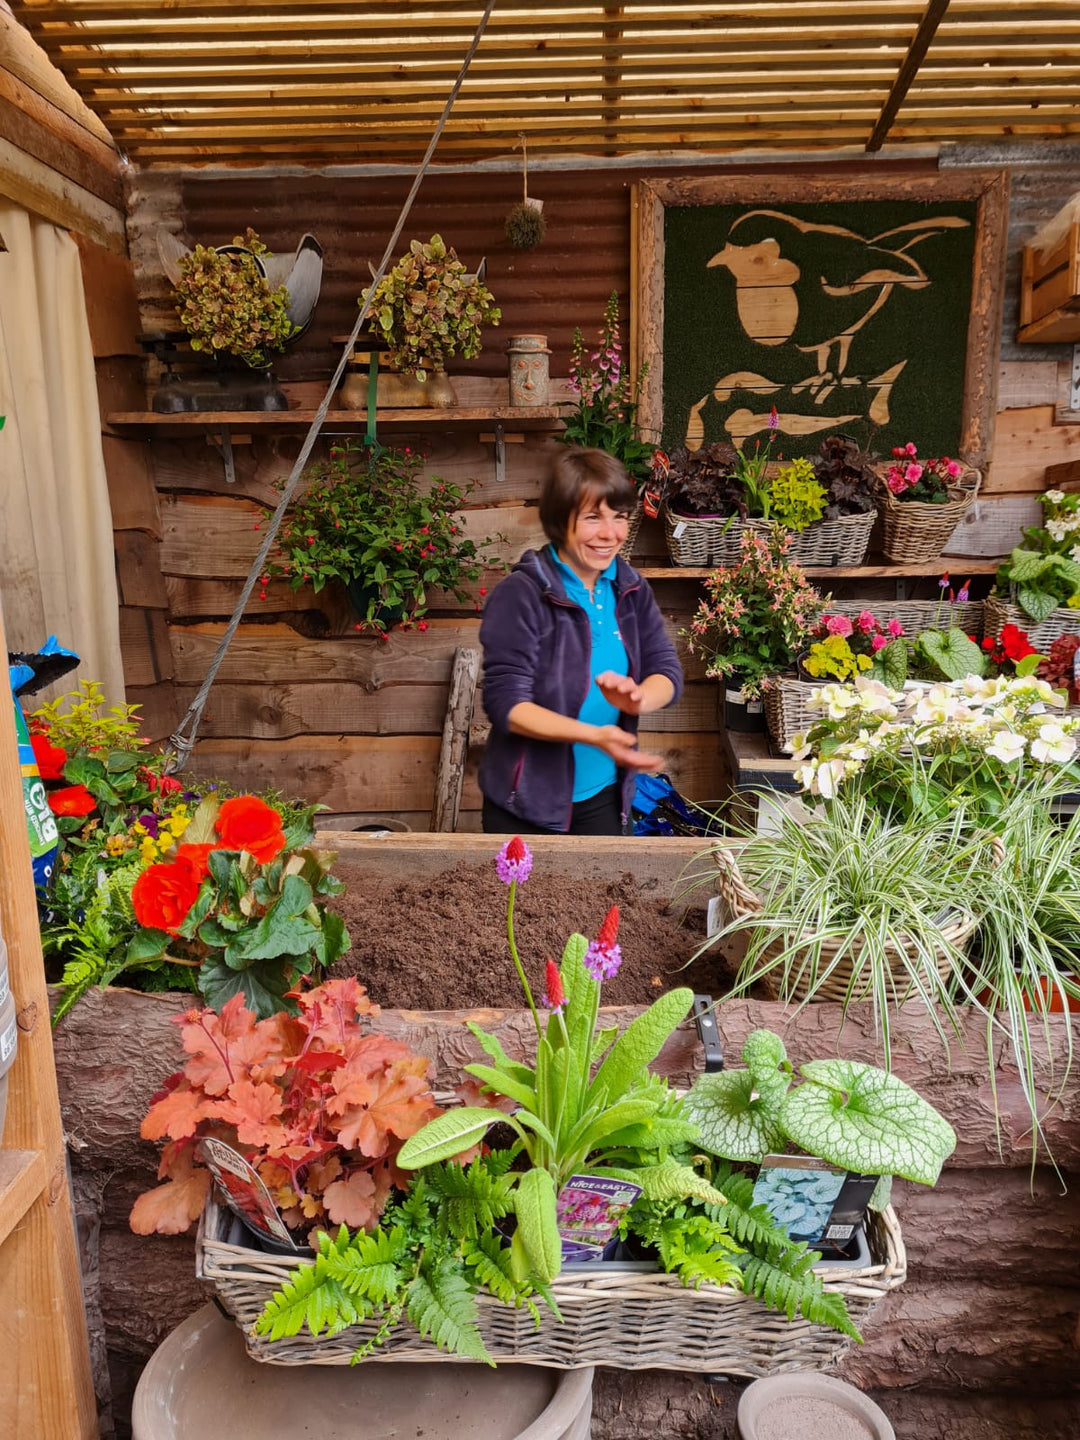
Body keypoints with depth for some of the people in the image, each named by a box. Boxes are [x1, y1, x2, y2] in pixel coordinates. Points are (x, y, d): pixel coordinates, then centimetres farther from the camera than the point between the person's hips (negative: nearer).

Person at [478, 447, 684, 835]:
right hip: (528, 803, -5)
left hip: (603, 796, 5)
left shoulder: (631, 589, 2)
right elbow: (506, 704, -20)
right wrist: (593, 735, -33)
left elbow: (667, 669, -2)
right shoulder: (520, 595, -16)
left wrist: (639, 698, -25)